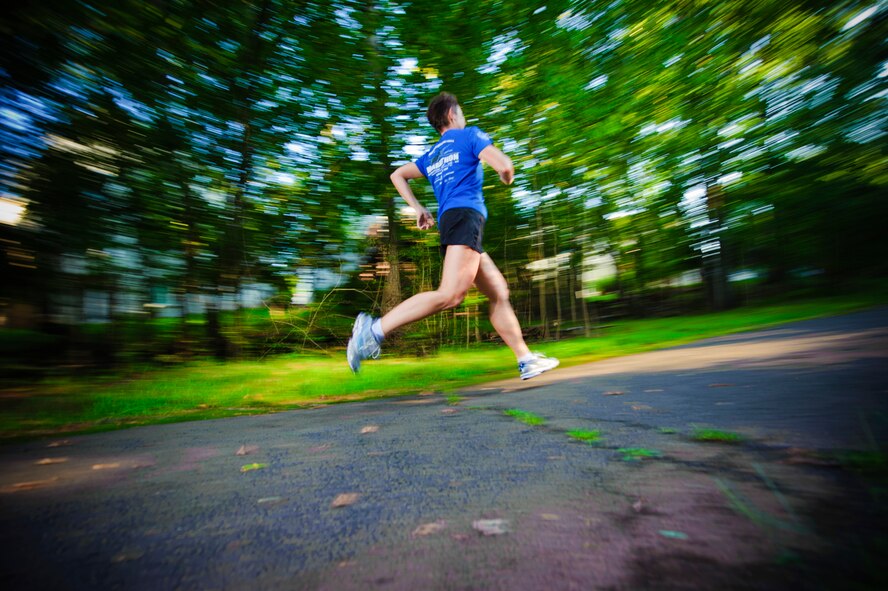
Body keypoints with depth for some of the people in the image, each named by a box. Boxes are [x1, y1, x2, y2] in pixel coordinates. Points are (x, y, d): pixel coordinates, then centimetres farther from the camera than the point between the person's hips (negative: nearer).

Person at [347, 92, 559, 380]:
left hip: (448, 220, 9)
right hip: (465, 215, -8)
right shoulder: (469, 135, 10)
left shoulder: (431, 155, 28)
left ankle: (526, 359, 6)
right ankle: (374, 329, -26)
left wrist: (418, 208, 21)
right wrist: (507, 178, 20)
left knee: (498, 292, 7)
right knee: (451, 294, -22)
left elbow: (397, 175, 28)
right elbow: (503, 165, -3)